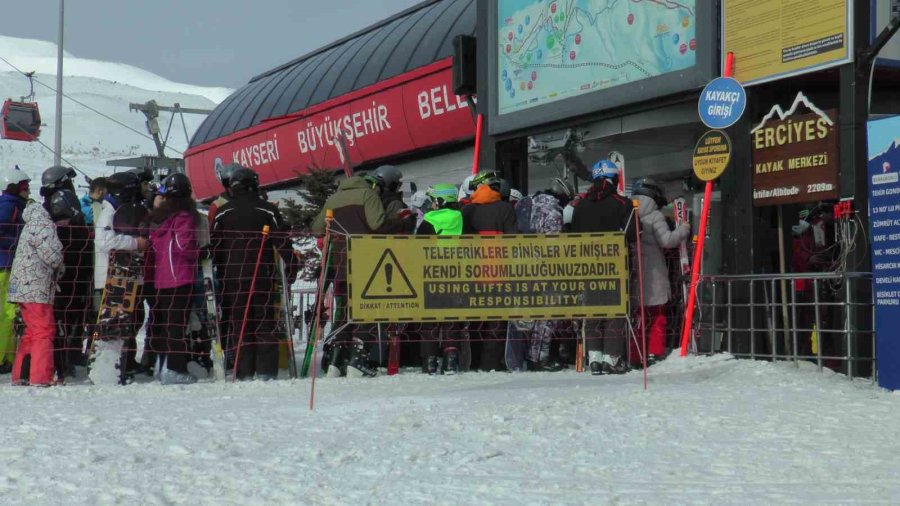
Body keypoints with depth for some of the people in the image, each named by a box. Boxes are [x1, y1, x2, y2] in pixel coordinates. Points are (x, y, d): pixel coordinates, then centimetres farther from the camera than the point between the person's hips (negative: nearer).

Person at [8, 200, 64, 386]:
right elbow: (52, 256, -17)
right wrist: (61, 266, 3)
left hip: (24, 287, 10)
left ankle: (21, 376, 17)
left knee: (32, 333, 15)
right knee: (44, 332, -6)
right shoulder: (43, 225, -11)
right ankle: (40, 378, -9)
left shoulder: (31, 225, 19)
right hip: (36, 288, -9)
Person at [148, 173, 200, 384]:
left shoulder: (159, 215, 12)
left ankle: (162, 364, 22)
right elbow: (184, 245, -18)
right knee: (178, 323, -7)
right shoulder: (184, 216, -10)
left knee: (163, 321, 16)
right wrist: (199, 254, -2)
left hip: (160, 277, 7)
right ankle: (175, 369, -9)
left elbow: (152, 243, 16)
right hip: (181, 277, -7)